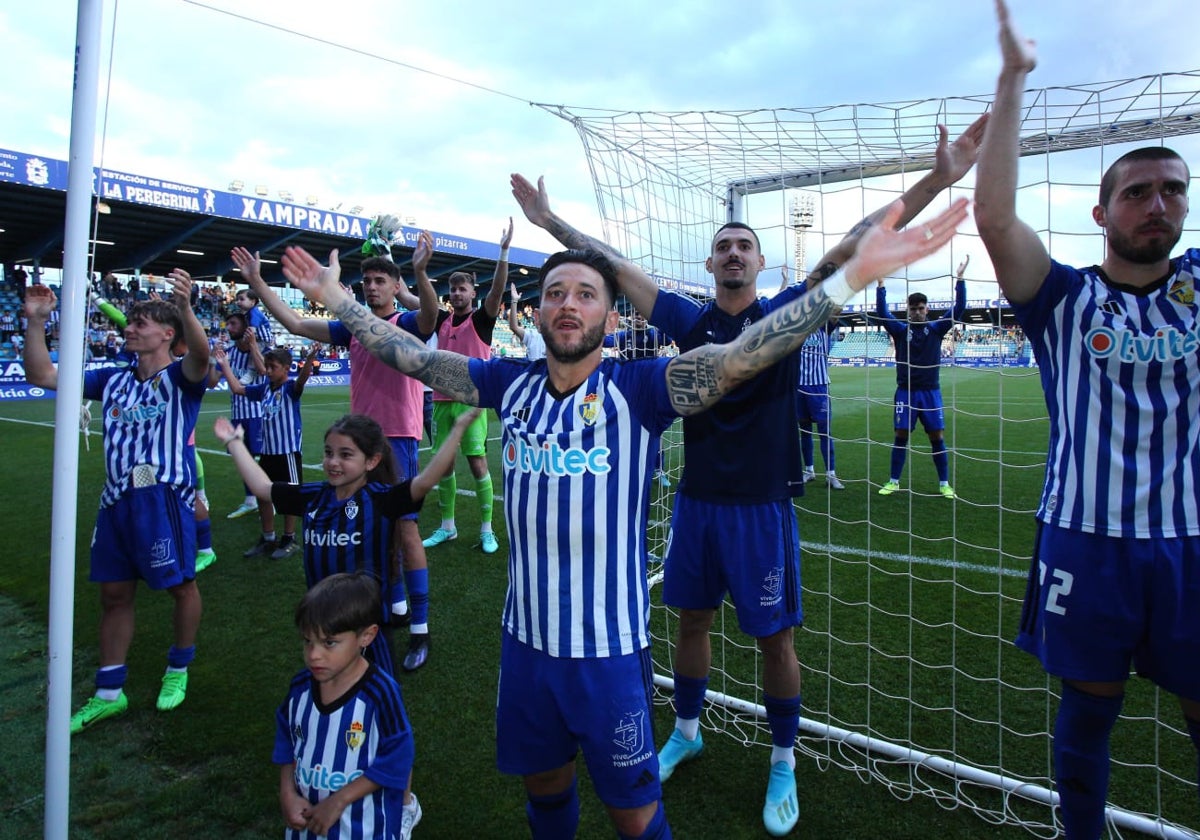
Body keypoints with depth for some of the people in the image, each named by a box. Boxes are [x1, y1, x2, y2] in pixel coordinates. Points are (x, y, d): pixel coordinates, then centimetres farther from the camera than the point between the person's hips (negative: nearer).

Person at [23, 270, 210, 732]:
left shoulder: (180, 378, -6)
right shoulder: (113, 378, 12)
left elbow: (200, 353, -29)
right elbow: (42, 375, 14)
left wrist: (184, 307, -46)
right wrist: (36, 321, 3)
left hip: (166, 500, -6)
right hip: (116, 500, 7)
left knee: (180, 586, 8)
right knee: (114, 593, 13)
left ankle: (178, 670, 31)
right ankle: (108, 693, 26)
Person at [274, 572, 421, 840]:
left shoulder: (380, 694, -25)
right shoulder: (300, 687, -9)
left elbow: (395, 760, -20)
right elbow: (287, 745, 5)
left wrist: (337, 802, -18)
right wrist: (287, 794, -6)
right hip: (309, 818, 5)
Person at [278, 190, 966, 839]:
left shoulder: (638, 388, -15)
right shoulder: (509, 384, -3)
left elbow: (738, 357, -26)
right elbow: (414, 356, 6)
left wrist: (854, 272, -35)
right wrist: (338, 298, 9)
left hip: (610, 646, -3)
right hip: (526, 638, 4)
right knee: (543, 782, 26)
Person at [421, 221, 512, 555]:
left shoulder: (481, 318, -1)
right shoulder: (442, 319, 12)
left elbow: (497, 290, -16)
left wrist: (504, 252, -27)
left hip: (471, 401, -5)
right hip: (442, 399, 5)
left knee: (477, 462, -6)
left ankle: (487, 529, 4)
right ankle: (447, 526, 21)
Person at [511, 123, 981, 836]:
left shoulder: (785, 312, -4)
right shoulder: (690, 319, 3)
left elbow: (852, 248, -14)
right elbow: (617, 267, 6)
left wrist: (937, 181, -20)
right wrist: (551, 222, 8)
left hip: (763, 506, -3)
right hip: (697, 501, 3)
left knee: (775, 636, 7)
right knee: (693, 618, 17)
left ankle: (784, 763, 29)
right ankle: (687, 731, 40)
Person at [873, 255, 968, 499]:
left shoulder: (936, 328, 4)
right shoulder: (900, 329, 2)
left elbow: (958, 309, -3)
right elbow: (881, 313, -10)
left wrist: (959, 279, -10)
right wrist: (880, 285, -18)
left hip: (930, 391, 1)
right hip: (905, 392, 0)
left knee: (937, 437, 2)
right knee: (901, 436, 2)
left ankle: (944, 483, 13)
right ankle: (893, 481, 12)